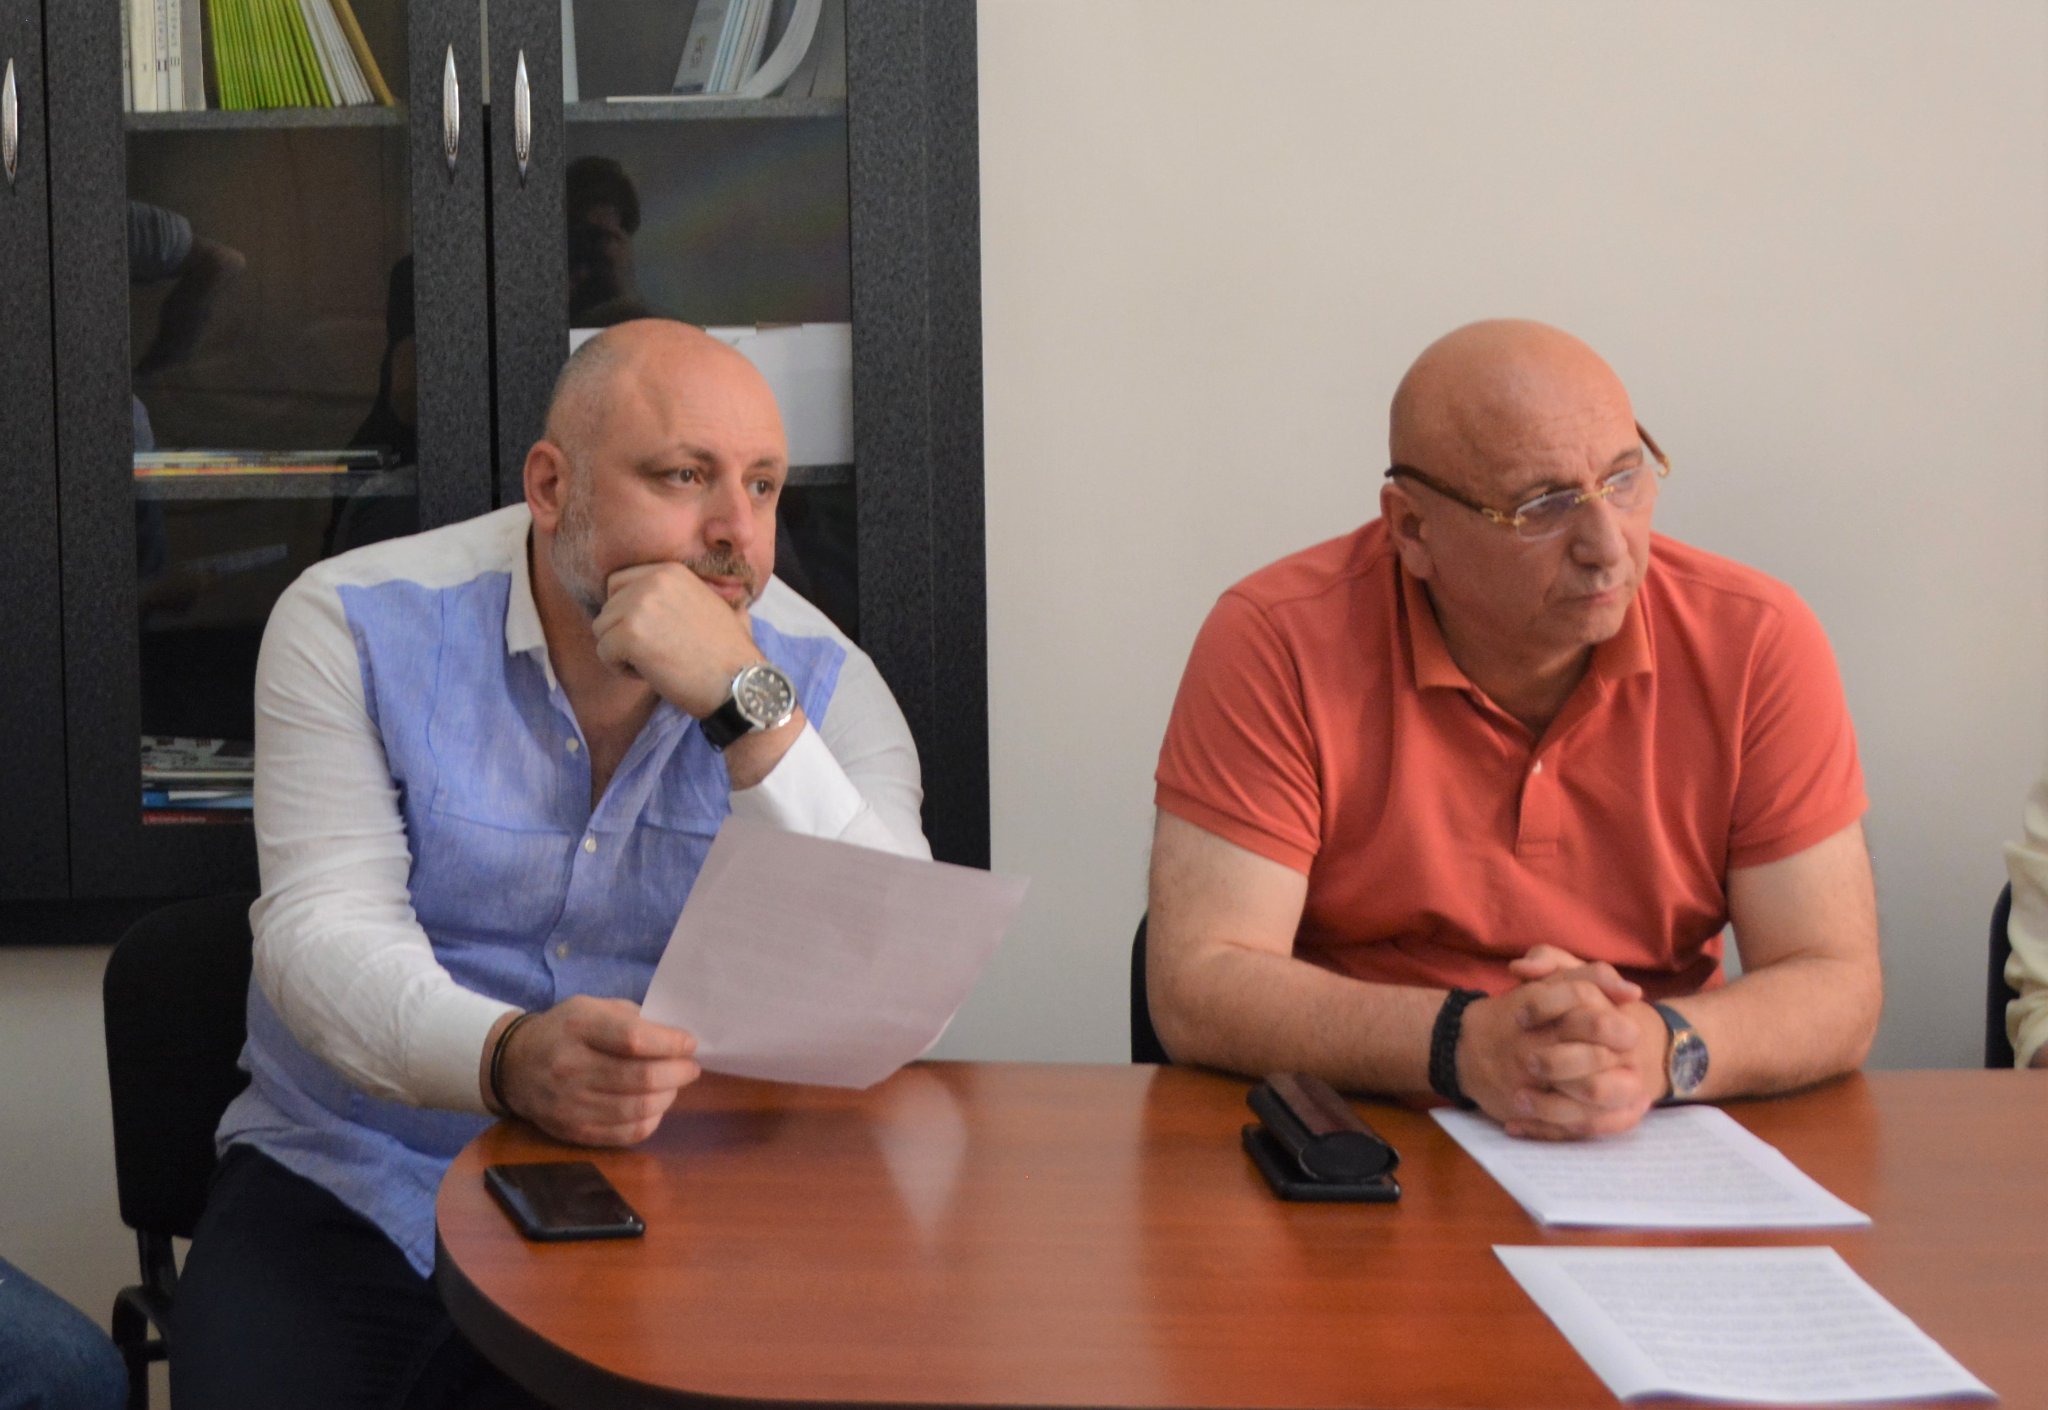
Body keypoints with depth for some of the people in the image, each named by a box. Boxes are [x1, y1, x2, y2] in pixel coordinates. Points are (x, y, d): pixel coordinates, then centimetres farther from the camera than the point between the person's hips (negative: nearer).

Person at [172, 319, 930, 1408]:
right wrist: (510, 1060, -34)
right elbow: (323, 930, -13)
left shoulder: (824, 684, -1)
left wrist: (748, 706, -23)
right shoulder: (357, 623, -2)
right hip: (355, 1194, -1)